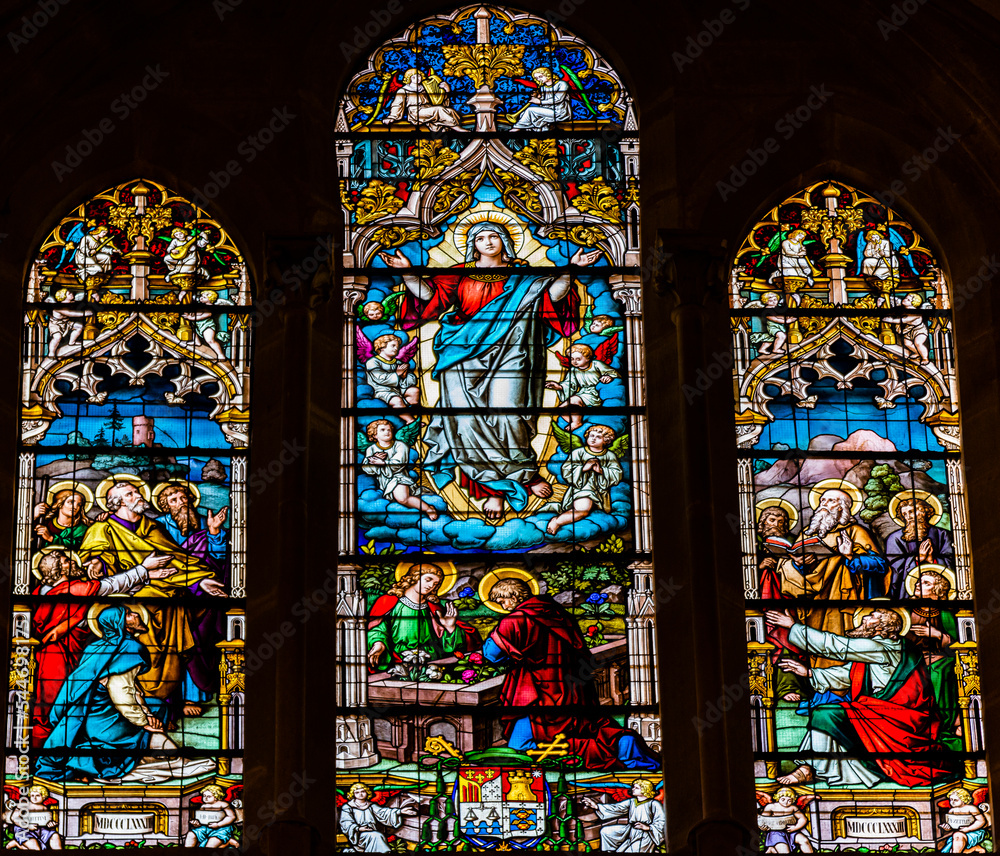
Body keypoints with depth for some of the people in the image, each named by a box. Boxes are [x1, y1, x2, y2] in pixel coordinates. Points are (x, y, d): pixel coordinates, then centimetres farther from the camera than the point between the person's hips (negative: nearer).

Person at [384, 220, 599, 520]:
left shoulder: (520, 276, 14)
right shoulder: (459, 275, 15)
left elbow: (553, 294, 1)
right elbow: (429, 294, 4)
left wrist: (569, 271, -14)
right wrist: (407, 272, -10)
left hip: (506, 356, -1)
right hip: (464, 357, 1)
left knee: (505, 415, -15)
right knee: (469, 418, -12)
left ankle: (493, 484, 2)